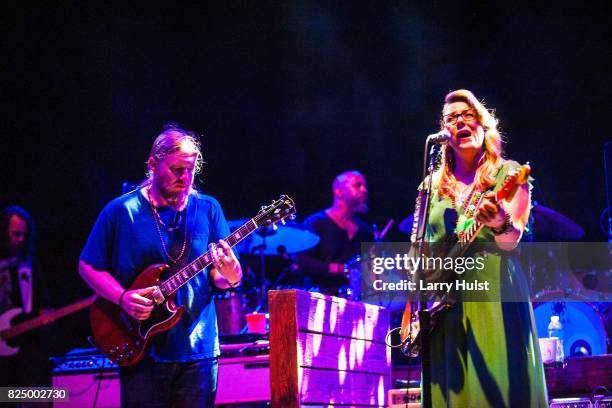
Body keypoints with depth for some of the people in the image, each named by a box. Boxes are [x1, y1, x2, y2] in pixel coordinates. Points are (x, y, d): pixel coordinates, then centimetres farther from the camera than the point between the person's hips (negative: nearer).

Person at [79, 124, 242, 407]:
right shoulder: (121, 211, -2)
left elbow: (220, 277, 6)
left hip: (197, 349, 2)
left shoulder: (207, 210, 4)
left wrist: (229, 277, -18)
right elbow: (88, 266, 3)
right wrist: (122, 298, -13)